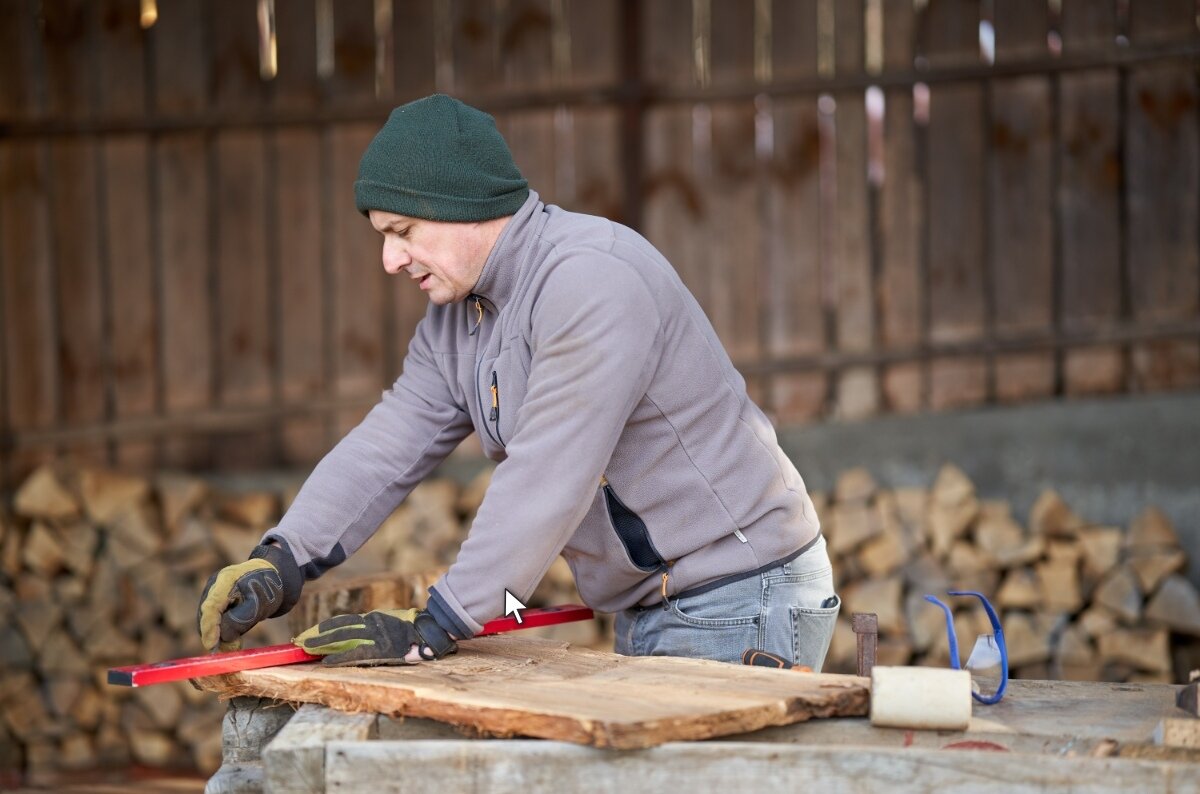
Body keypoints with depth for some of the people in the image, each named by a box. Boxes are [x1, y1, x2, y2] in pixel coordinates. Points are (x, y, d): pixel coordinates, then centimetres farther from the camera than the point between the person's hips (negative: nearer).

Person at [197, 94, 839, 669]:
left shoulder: (592, 279, -22)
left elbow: (546, 480, -27)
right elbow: (387, 446, 5)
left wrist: (436, 627, -27)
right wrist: (281, 560, -11)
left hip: (740, 607, -9)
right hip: (648, 613, 9)